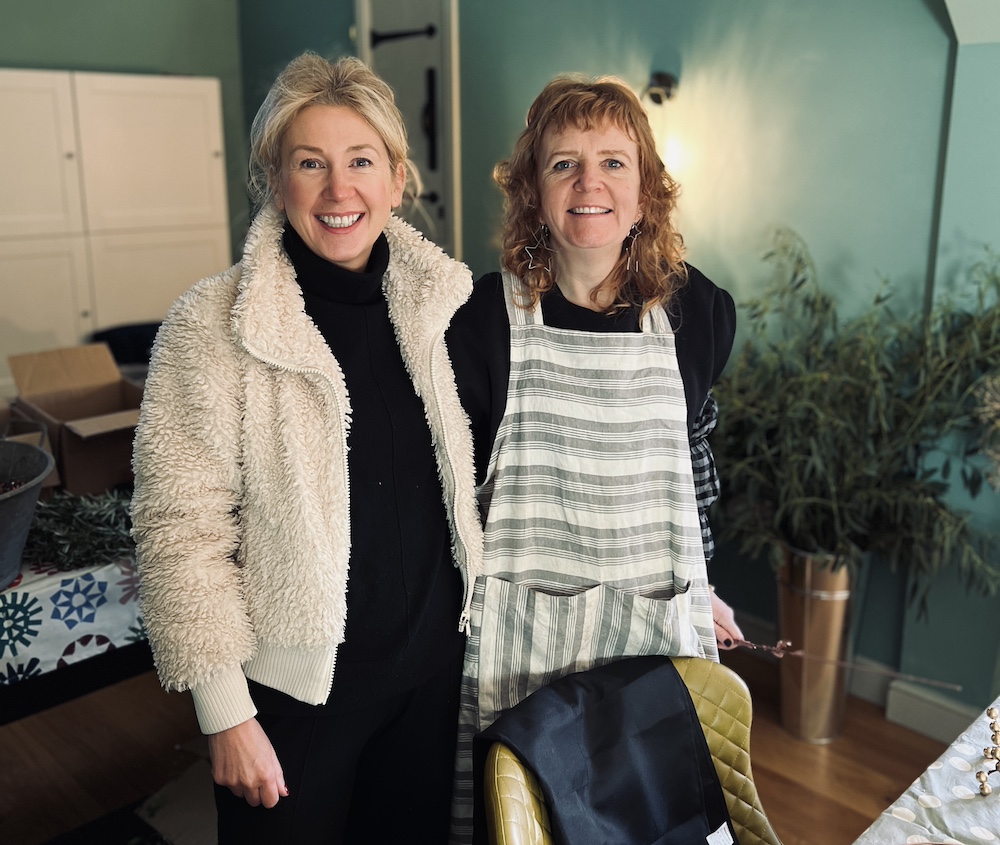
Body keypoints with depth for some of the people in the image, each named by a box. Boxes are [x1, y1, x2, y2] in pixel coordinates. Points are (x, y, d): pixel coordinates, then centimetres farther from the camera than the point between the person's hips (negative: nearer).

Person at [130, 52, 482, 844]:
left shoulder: (444, 300, -4)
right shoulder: (213, 326, -16)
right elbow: (182, 529, -14)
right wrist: (225, 713, -12)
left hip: (433, 663, 4)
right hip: (295, 681, -3)